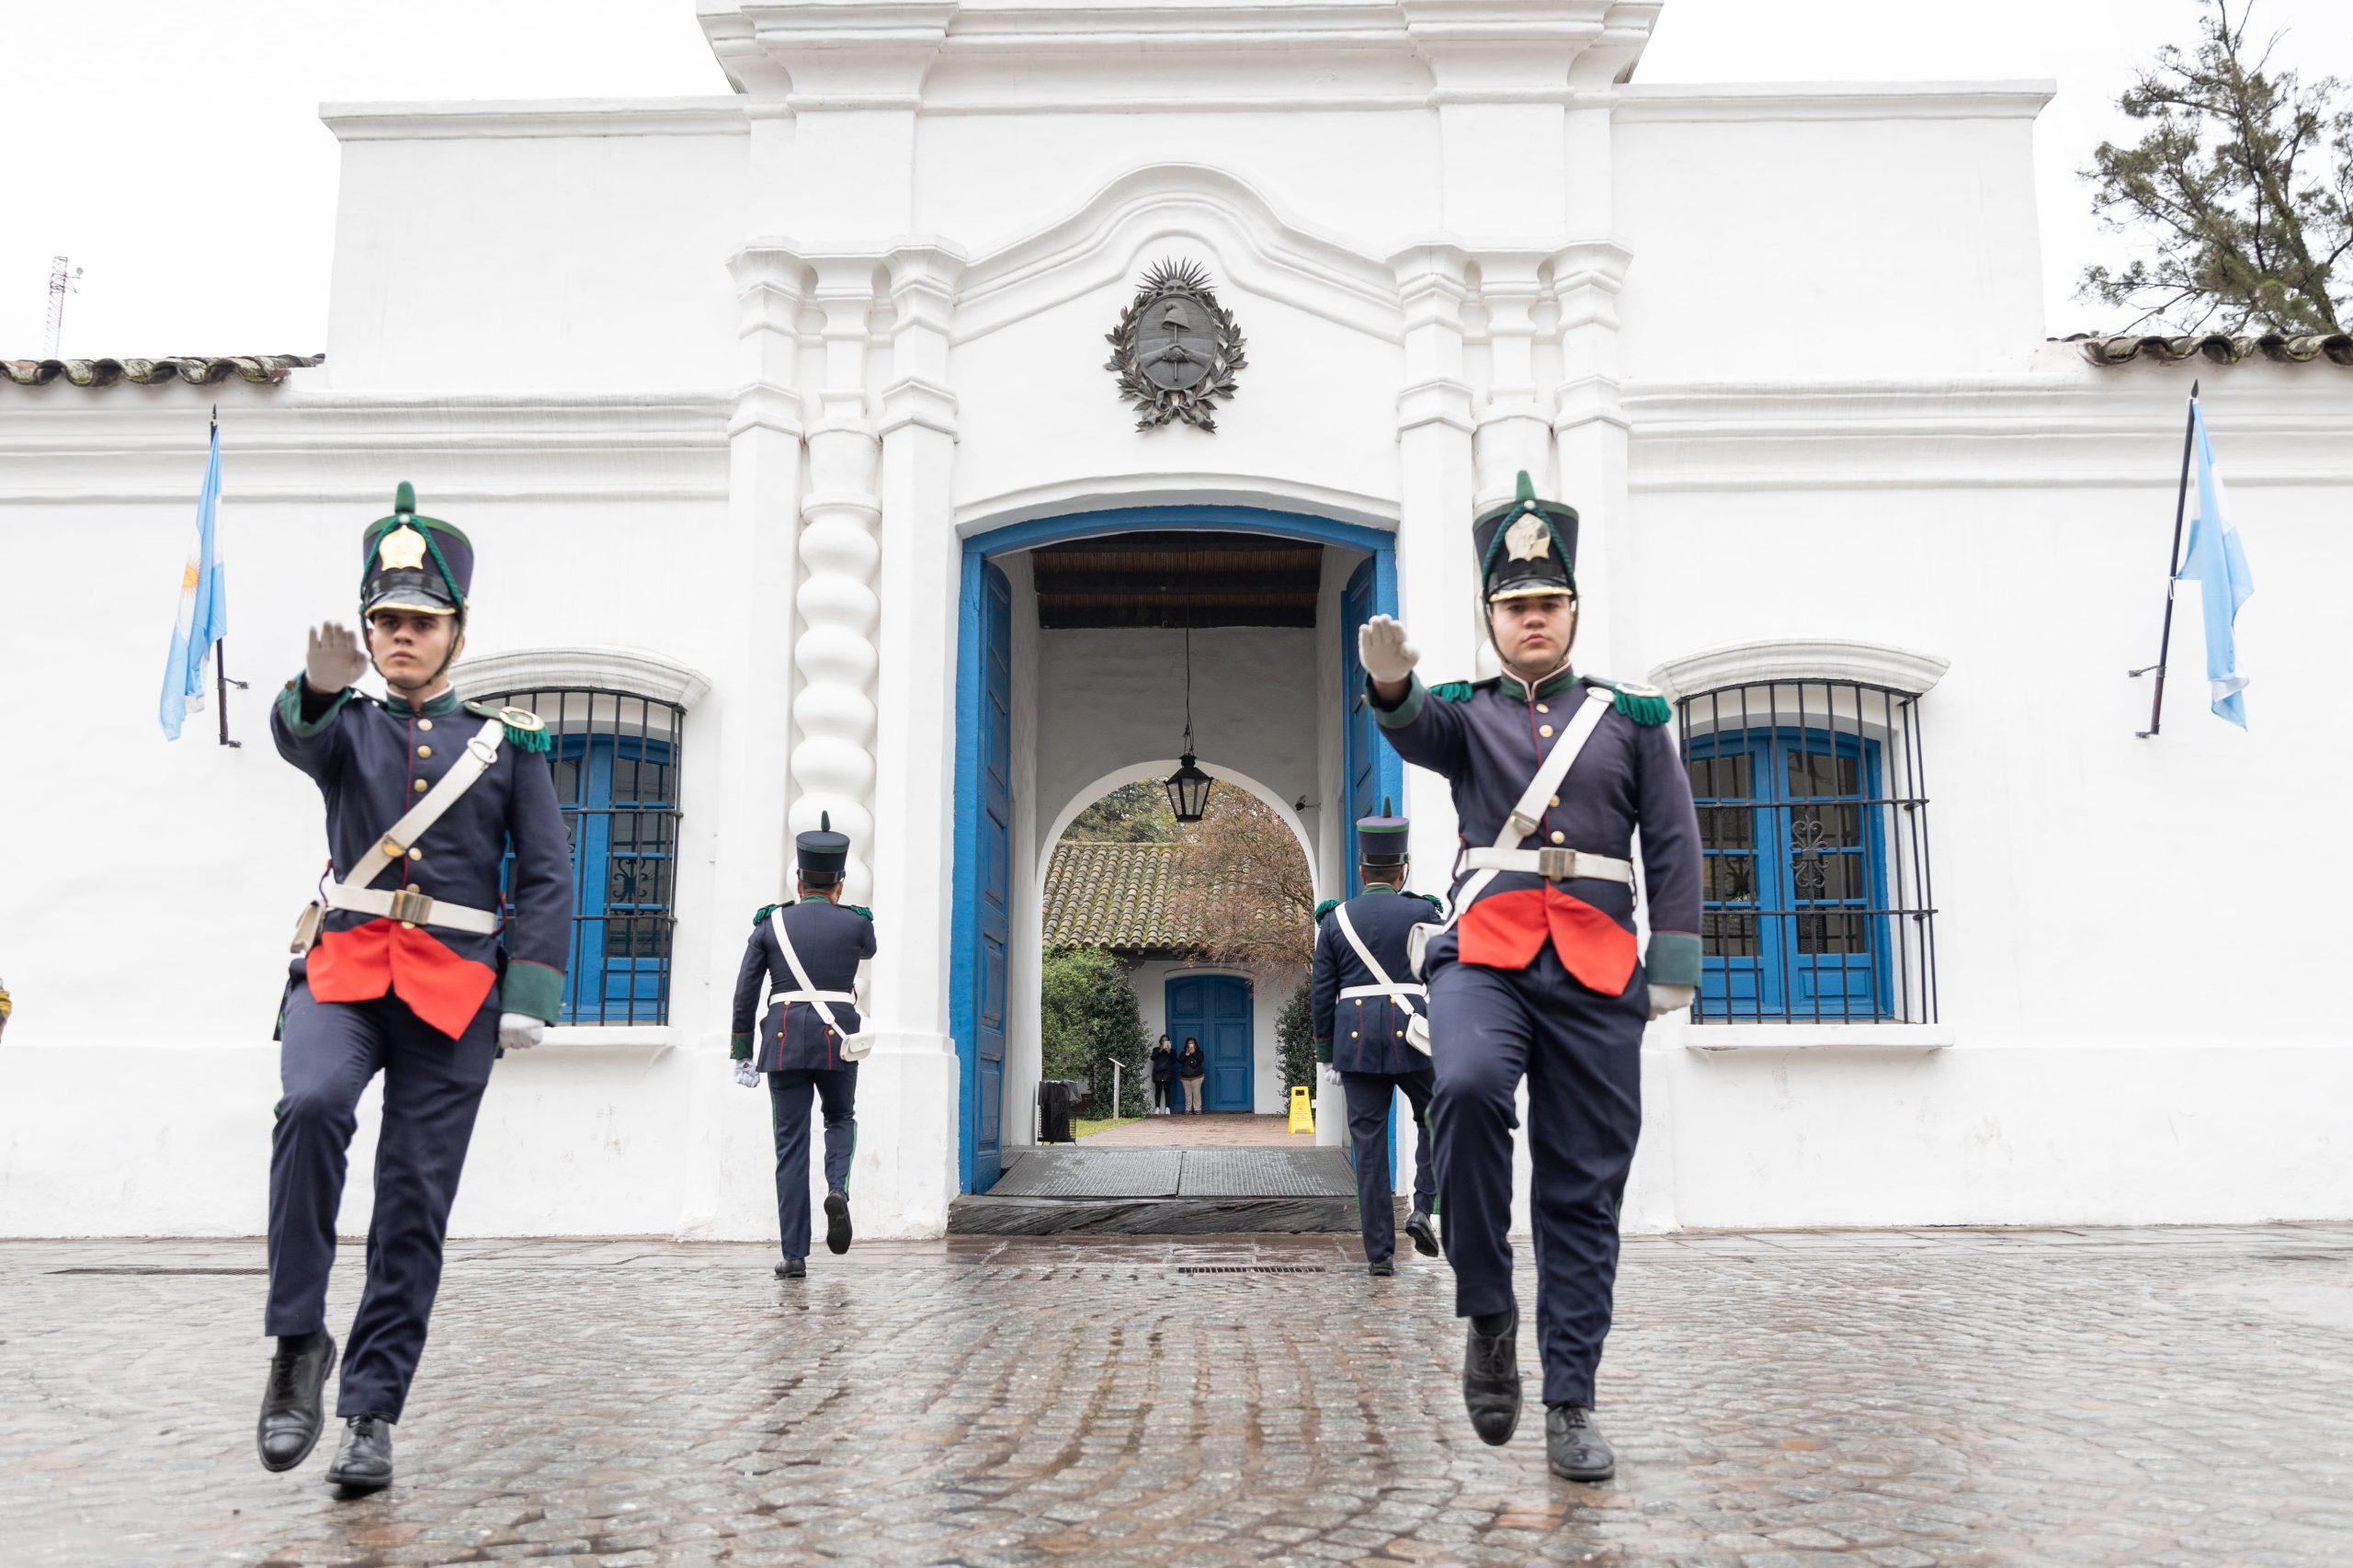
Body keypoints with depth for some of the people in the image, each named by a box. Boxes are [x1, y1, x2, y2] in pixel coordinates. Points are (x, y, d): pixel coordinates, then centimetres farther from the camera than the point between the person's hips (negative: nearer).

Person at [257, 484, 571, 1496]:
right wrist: (321, 687, -39)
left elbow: (548, 878, 5)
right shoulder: (345, 724, 12)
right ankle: (297, 1343, -15)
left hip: (455, 986, 0)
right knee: (312, 1107, -29)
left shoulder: (506, 743, 10)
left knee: (415, 1203, 0)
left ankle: (372, 1413, 11)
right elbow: (297, 737, -14)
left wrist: (533, 994, -8)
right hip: (342, 966, 0)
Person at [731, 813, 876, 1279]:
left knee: (791, 1147, 4)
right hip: (838, 1040, 0)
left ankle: (795, 1254, 0)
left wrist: (742, 1052, 9)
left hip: (784, 1040, 0)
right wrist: (836, 907, 38)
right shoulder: (856, 923, 5)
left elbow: (745, 993, 3)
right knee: (841, 1118, 24)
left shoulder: (770, 924, 7)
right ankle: (838, 1188, -7)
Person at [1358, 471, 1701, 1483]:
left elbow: (1674, 848, 10)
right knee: (1467, 1089, -31)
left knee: (1584, 1187, 2)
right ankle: (1488, 1313, -13)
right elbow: (1416, 729, -12)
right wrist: (1390, 683, -36)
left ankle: (1572, 1406, 12)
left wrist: (1674, 965, -2)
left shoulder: (1632, 719, 14)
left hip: (1596, 971, 1)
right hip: (1484, 953, -1)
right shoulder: (1467, 714, 12)